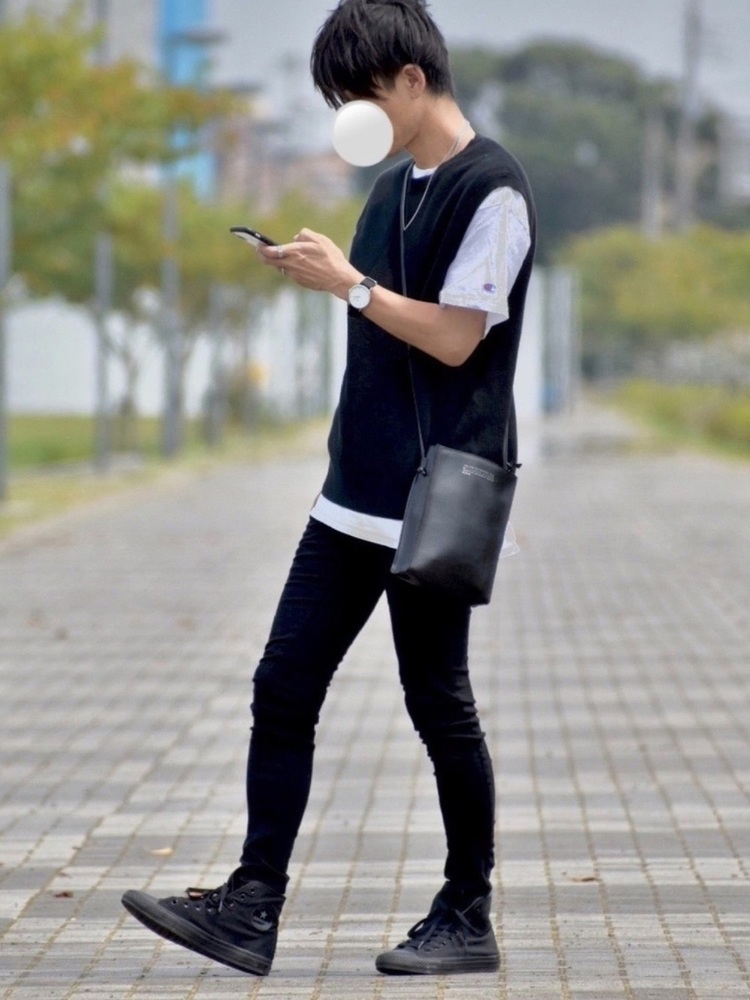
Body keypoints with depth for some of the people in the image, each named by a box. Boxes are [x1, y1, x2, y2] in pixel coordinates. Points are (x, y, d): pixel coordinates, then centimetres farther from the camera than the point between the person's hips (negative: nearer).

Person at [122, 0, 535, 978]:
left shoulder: (491, 189, -11)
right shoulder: (393, 187, 15)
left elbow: (453, 338, -16)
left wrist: (348, 281, -14)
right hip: (357, 496, 8)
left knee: (439, 705, 1)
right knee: (284, 689, 3)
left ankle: (468, 920, 13)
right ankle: (251, 911, 4)